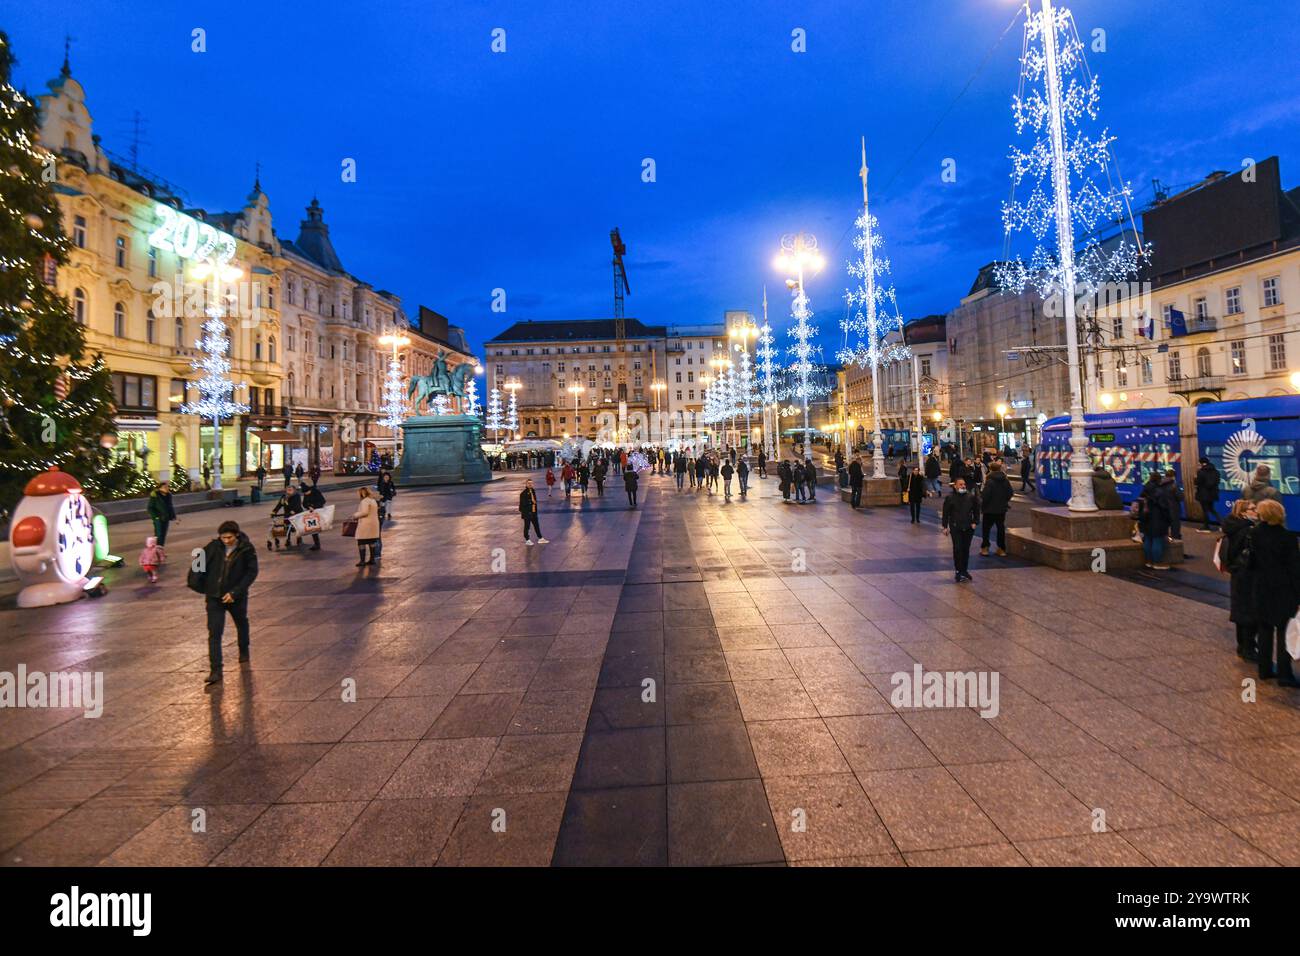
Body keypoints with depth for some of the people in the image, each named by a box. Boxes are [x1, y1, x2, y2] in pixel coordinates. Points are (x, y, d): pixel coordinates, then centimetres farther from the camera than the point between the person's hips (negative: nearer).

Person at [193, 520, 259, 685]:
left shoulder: (247, 550, -13)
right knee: (214, 633, -7)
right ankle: (215, 671, -6)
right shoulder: (213, 546, -8)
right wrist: (202, 588, 4)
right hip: (214, 597, 0)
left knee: (242, 625, 22)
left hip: (237, 597, 0)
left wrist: (235, 592, -20)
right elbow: (200, 563, 5)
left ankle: (244, 651, 48)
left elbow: (252, 572, -13)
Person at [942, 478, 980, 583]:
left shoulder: (971, 497, 2)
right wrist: (945, 526, -1)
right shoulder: (950, 498, -3)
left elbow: (976, 511, 12)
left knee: (966, 549, 10)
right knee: (957, 549, -9)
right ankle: (959, 571, -2)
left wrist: (975, 522, 3)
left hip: (968, 528, 3)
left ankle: (964, 570, 22)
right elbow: (945, 513, 1)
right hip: (955, 528, -3)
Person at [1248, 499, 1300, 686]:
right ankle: (1284, 675, 7)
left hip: (1262, 589, 4)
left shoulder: (1255, 534, -4)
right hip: (1284, 592, -4)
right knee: (1284, 633, 3)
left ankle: (1265, 670, 21)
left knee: (1265, 630, 13)